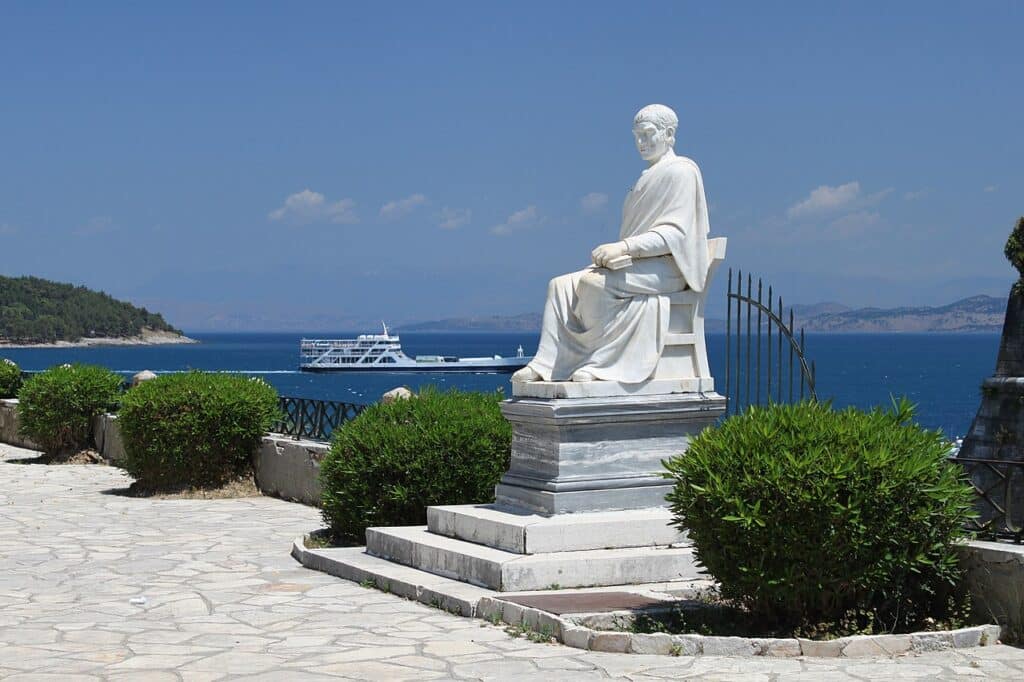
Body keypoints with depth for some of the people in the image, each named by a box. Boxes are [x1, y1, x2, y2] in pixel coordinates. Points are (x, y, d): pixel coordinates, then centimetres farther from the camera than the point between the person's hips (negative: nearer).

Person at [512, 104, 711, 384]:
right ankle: (544, 365, -19)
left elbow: (675, 233, -14)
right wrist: (612, 251, 3)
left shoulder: (681, 172, -5)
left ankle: (600, 365, -23)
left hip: (666, 267, -9)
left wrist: (625, 246, -22)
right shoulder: (649, 177, 25)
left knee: (594, 282, -32)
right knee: (562, 285, -9)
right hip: (637, 265, 9)